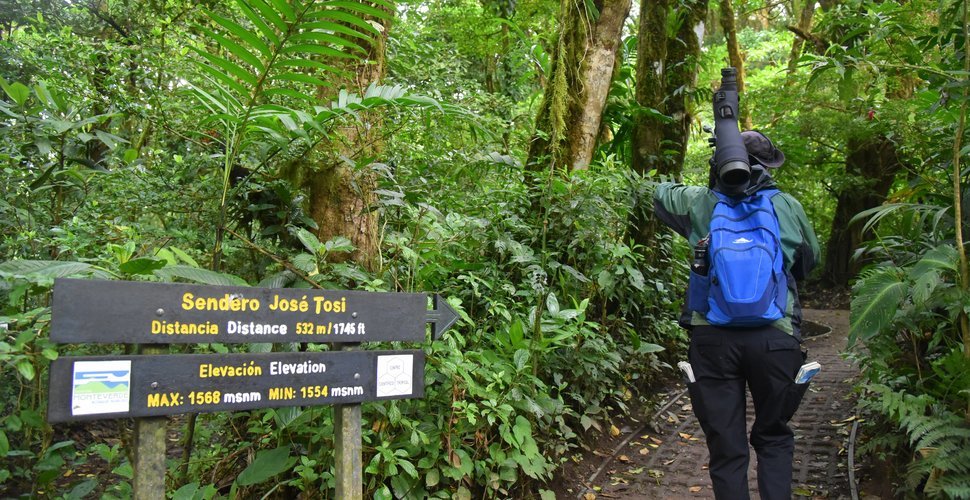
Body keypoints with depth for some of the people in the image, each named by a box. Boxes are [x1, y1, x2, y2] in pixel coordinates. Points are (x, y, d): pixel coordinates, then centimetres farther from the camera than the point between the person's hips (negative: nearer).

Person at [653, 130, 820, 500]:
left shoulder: (700, 202, 8)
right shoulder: (788, 206, 8)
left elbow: (662, 194, 28)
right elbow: (809, 261, 22)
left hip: (712, 334, 0)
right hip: (775, 334, 1)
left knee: (726, 447, 8)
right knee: (774, 438, 19)